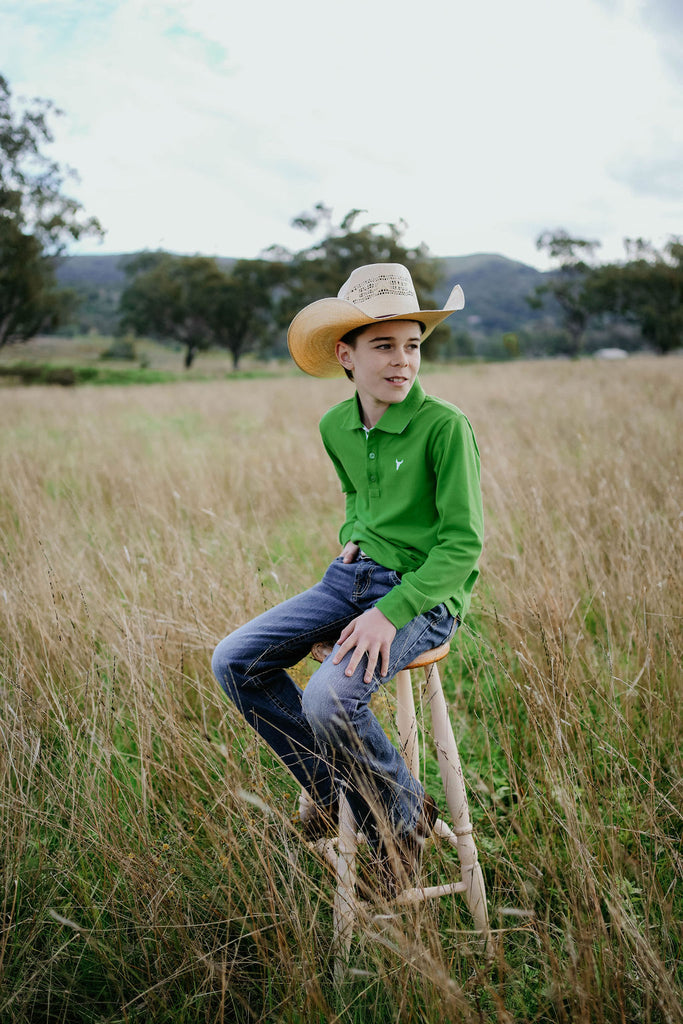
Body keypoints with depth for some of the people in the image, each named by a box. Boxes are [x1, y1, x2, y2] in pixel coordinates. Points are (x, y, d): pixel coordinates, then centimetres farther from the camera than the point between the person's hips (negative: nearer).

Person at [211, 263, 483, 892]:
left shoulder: (445, 425, -15)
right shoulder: (337, 426, 5)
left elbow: (464, 543, -16)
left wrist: (390, 612, -23)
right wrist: (353, 536, 6)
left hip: (425, 593, -7)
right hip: (353, 578, 7)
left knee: (330, 697, -29)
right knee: (234, 661, -5)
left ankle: (403, 816, 1)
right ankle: (332, 784, 13)